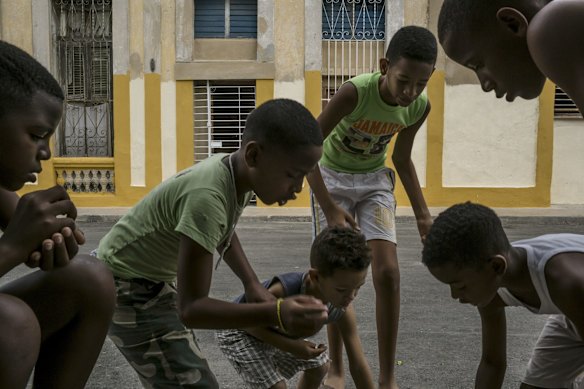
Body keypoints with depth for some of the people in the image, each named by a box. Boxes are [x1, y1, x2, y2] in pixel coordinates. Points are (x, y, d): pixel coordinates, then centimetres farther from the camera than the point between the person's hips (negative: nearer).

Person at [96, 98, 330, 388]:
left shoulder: (236, 172, -8)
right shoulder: (208, 196, -36)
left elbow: (223, 235, 14)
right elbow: (191, 308, -34)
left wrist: (252, 284, 2)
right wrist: (275, 314, -45)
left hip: (154, 280, 9)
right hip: (125, 288, -9)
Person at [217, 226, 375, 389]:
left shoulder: (344, 311, -27)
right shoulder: (281, 292, -44)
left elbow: (359, 365, -20)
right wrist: (291, 346, -35)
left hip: (278, 333, 6)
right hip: (239, 332, -6)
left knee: (320, 365, 14)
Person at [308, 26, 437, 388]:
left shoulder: (420, 107, -15)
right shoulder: (354, 92, -31)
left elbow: (402, 159, 3)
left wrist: (423, 215, -3)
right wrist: (330, 210, -27)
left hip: (375, 181, 3)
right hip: (332, 178, -3)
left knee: (388, 272, -10)